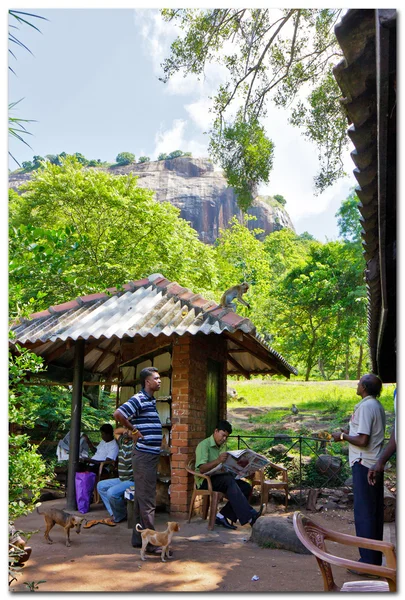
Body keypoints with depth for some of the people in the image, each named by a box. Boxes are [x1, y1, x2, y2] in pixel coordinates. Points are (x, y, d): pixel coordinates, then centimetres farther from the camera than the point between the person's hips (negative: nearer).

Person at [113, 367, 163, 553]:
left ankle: (138, 538, 23)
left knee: (142, 498, 14)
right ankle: (150, 543, -1)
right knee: (147, 500, -5)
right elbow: (118, 414, -26)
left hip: (151, 455, 9)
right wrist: (134, 430, -16)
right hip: (144, 455, -9)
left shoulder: (151, 400, 16)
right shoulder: (139, 399, -13)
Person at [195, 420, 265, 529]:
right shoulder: (204, 445, -9)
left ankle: (222, 516, -16)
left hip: (220, 477, 8)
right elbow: (201, 469, -21)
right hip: (205, 480, -8)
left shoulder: (223, 446, 17)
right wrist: (218, 461, -35)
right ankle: (248, 516, -36)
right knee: (228, 480, -35)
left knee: (246, 487, -14)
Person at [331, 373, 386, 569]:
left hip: (364, 464, -10)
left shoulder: (365, 406, -17)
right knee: (375, 512, 14)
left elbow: (363, 441, -22)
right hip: (375, 464, 10)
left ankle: (368, 561, 4)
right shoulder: (377, 405, 13)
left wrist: (342, 436, -8)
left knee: (364, 512, -3)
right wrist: (349, 432, 18)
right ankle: (375, 558, 23)